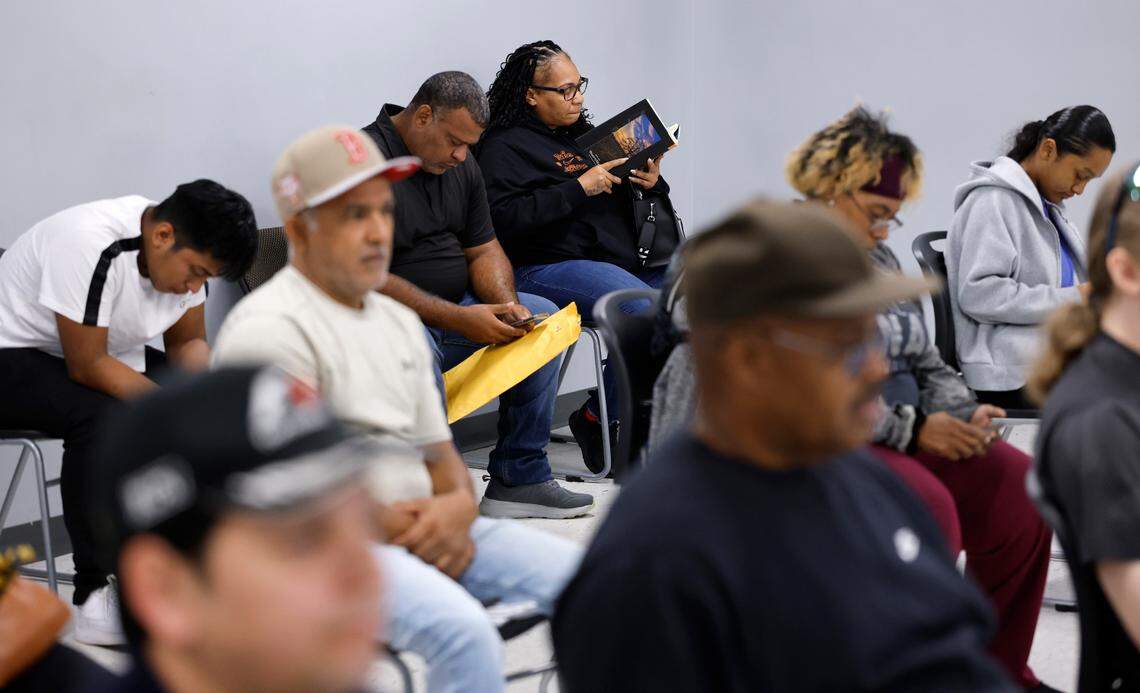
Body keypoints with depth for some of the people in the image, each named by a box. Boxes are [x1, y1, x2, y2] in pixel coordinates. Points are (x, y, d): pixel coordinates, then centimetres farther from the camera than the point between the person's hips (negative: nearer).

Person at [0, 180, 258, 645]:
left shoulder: (185, 250, -7)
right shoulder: (90, 244, -32)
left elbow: (188, 343, 2)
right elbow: (86, 366, -30)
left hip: (106, 353, 8)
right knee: (100, 416, -36)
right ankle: (96, 597, -30)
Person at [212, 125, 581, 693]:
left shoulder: (400, 322, 17)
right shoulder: (268, 330, -11)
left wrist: (457, 507, -5)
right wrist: (400, 525, -13)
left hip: (419, 529, 8)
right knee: (462, 628, -33)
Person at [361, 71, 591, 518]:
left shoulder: (461, 164, 11)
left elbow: (483, 250, 15)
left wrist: (506, 305, -8)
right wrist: (459, 320, -27)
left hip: (455, 307, 9)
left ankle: (519, 478, -1)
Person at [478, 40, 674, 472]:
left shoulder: (585, 135, 22)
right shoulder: (506, 146, -2)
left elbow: (622, 201, 29)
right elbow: (505, 218, -18)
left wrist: (652, 184, 5)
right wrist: (580, 189, -17)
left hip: (625, 259, 9)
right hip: (548, 269, -8)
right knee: (648, 312, -30)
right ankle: (598, 421, -12)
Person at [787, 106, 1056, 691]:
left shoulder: (880, 259, 18)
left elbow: (926, 364, 21)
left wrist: (962, 413, -1)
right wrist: (912, 428, -19)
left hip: (905, 433, 8)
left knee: (1016, 483, -12)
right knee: (926, 505, -33)